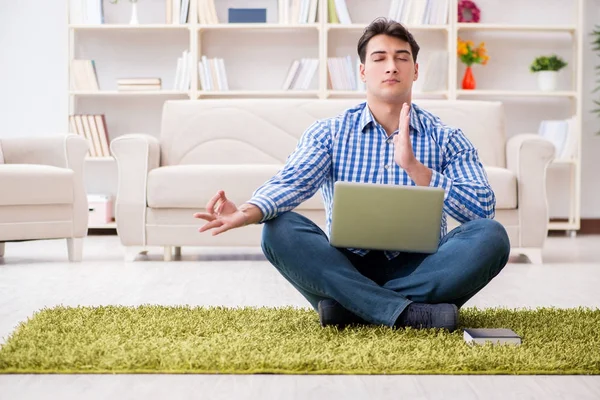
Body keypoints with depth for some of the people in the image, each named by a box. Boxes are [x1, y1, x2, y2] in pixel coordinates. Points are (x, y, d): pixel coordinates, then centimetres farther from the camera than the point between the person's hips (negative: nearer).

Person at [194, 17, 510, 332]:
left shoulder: (447, 139, 5)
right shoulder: (328, 133, 6)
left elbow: (483, 211, -8)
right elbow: (291, 182, -13)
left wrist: (414, 167, -20)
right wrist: (248, 212, -36)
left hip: (420, 271, 0)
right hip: (347, 270, 0)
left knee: (491, 236, -27)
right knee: (279, 229, -26)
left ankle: (350, 306, -27)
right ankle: (411, 314, -33)